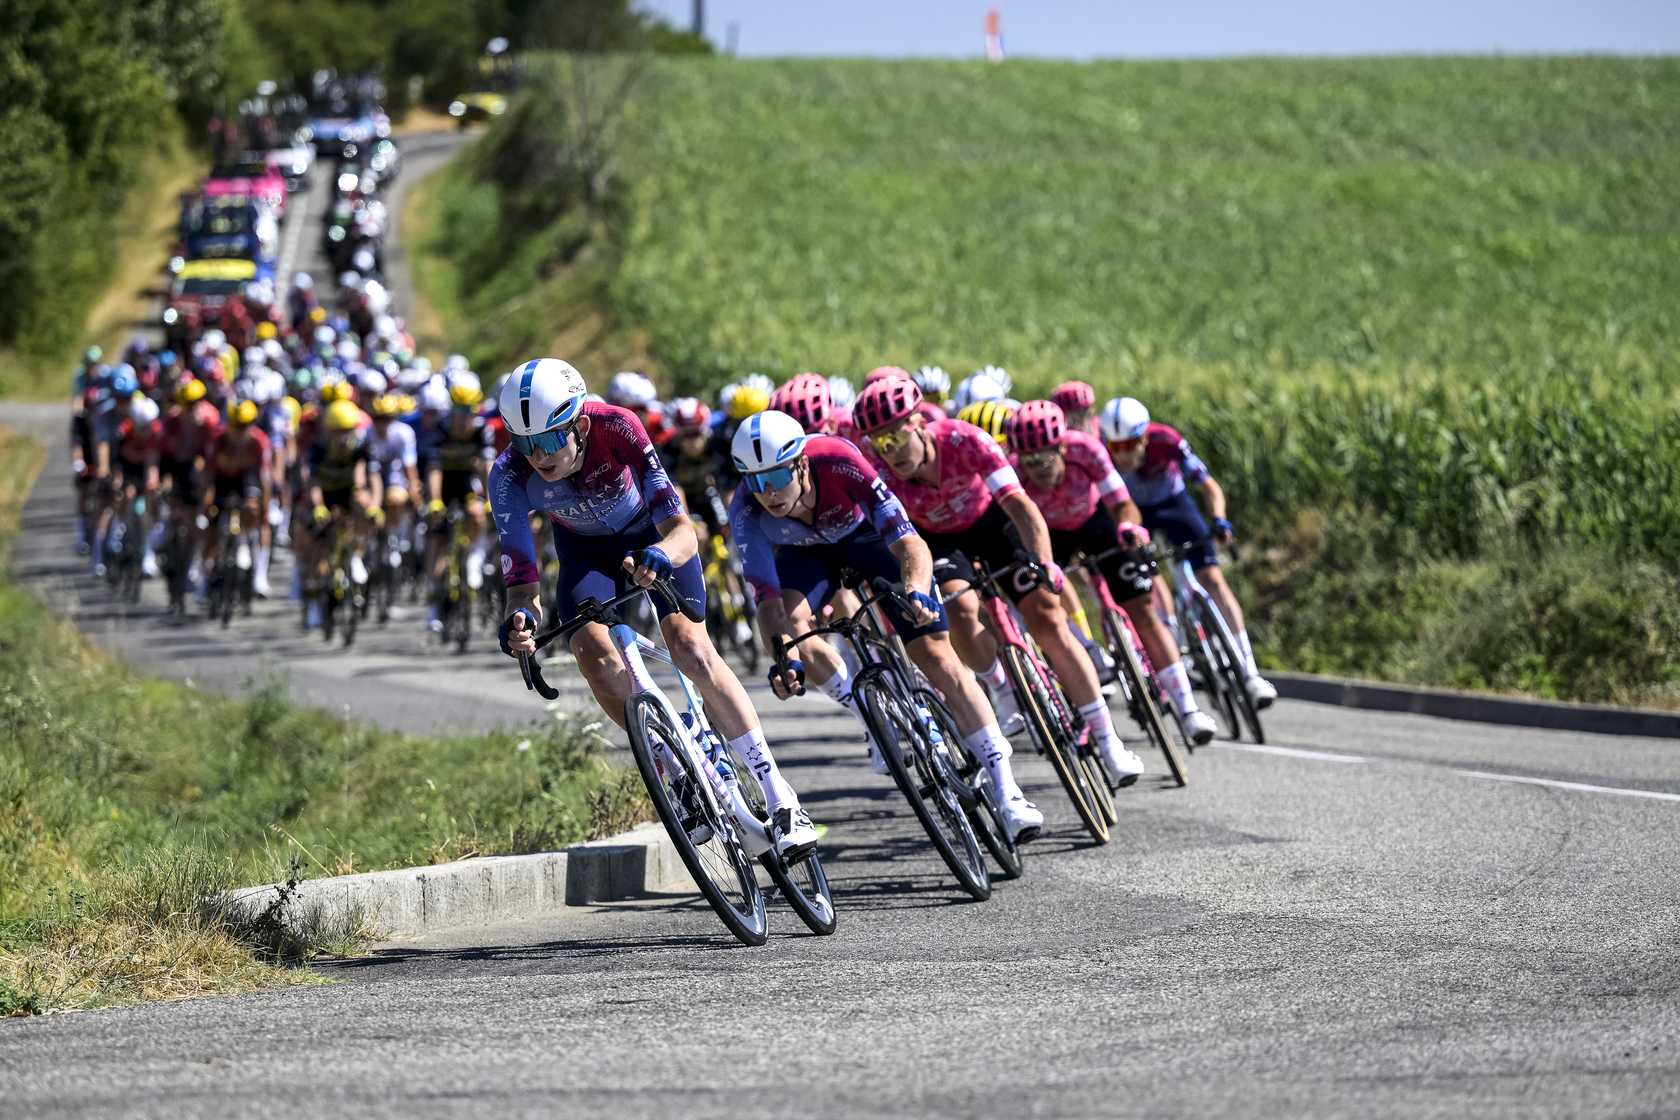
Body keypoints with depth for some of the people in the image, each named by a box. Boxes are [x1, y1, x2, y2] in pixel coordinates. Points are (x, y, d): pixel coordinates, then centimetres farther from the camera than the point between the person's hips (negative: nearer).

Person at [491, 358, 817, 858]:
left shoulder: (618, 428, -37)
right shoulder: (510, 475, -31)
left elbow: (683, 531, -40)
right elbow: (521, 578, -31)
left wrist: (659, 555, -63)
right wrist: (521, 619, -53)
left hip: (653, 533, -2)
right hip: (586, 548, 2)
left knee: (690, 646, -21)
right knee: (591, 650, -23)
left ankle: (781, 799, -16)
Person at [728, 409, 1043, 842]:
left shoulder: (840, 463, -40)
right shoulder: (746, 510, -33)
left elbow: (911, 544, -44)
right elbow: (767, 595, -34)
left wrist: (916, 593, -64)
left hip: (869, 536, -2)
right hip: (807, 552, 2)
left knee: (935, 654, -14)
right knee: (790, 623, -29)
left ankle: (1006, 790, -12)